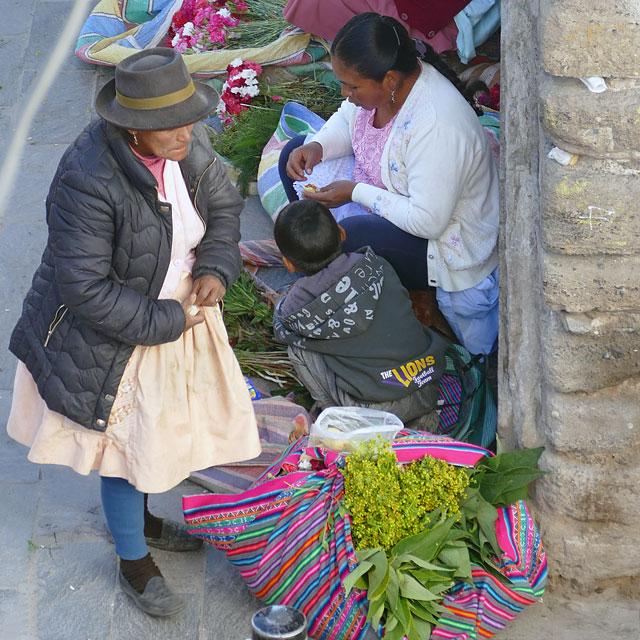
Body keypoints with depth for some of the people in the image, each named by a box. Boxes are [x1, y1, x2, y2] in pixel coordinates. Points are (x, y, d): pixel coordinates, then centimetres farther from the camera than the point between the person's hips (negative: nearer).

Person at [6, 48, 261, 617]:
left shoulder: (190, 147, -13)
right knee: (126, 442, 7)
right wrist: (164, 322, -23)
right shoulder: (89, 181, -34)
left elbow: (223, 206, 7)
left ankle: (139, 520, 51)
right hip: (112, 337, -7)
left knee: (156, 431, 24)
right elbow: (87, 289, -29)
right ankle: (134, 562, 30)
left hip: (178, 312, 7)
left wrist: (215, 269, -10)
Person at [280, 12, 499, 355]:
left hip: (443, 240, -9)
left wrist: (356, 193, -27)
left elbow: (427, 221, -33)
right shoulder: (381, 81, -13)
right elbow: (347, 119, 9)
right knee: (296, 154, 8)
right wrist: (317, 147, -12)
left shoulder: (438, 127, -37)